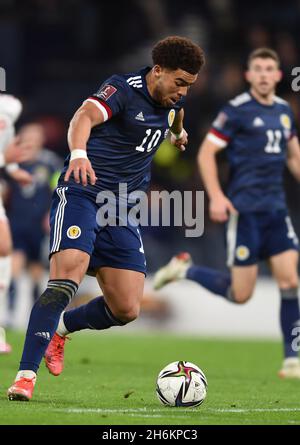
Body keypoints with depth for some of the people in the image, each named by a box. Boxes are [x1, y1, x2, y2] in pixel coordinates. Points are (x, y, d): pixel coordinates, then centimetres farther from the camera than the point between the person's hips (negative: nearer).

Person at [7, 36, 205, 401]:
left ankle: (61, 328, 29)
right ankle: (26, 375, -24)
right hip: (81, 196, -7)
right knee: (66, 280, -27)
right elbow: (85, 116, -33)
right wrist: (79, 153, -53)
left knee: (126, 310, 0)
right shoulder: (124, 88, -13)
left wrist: (179, 132, 59)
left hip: (122, 211, 7)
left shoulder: (172, 99, 10)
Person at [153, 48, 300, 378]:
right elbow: (206, 153, -7)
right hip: (244, 209, -6)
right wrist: (216, 196, -17)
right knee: (240, 293, -5)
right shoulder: (236, 110, -7)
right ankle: (184, 269, 19)